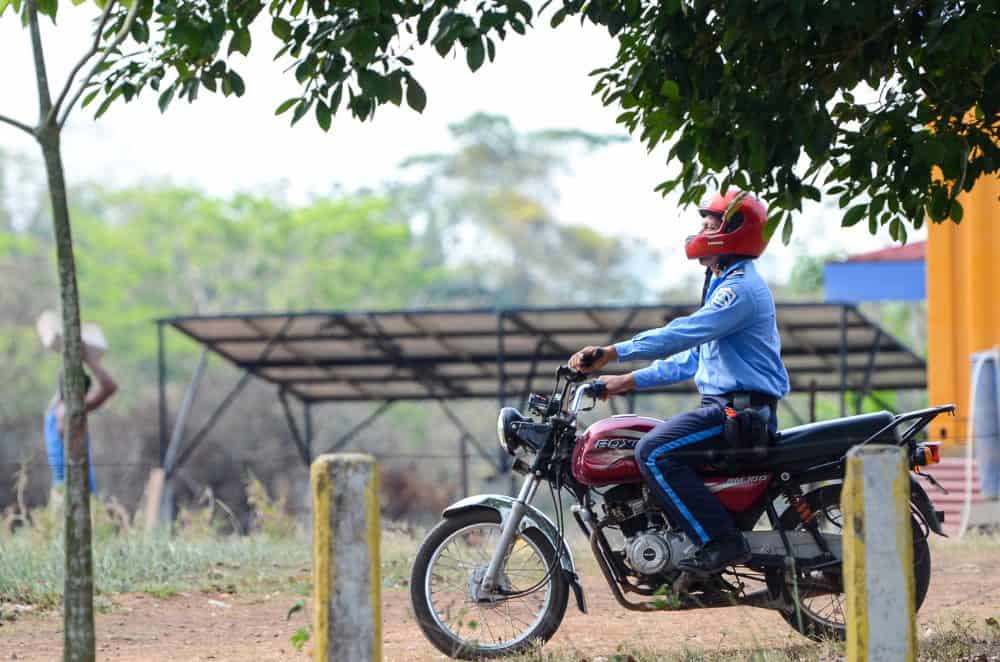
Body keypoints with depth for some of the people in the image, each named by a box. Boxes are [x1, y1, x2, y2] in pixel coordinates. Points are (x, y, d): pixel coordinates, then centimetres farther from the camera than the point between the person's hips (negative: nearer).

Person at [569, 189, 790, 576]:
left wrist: (612, 354, -25)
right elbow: (690, 359, 25)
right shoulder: (724, 286, 22)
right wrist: (630, 381, 19)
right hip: (726, 408, 11)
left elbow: (681, 335, -24)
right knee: (653, 451, 14)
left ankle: (722, 541, -24)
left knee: (654, 453, -22)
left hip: (743, 409, -11)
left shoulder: (740, 289, -13)